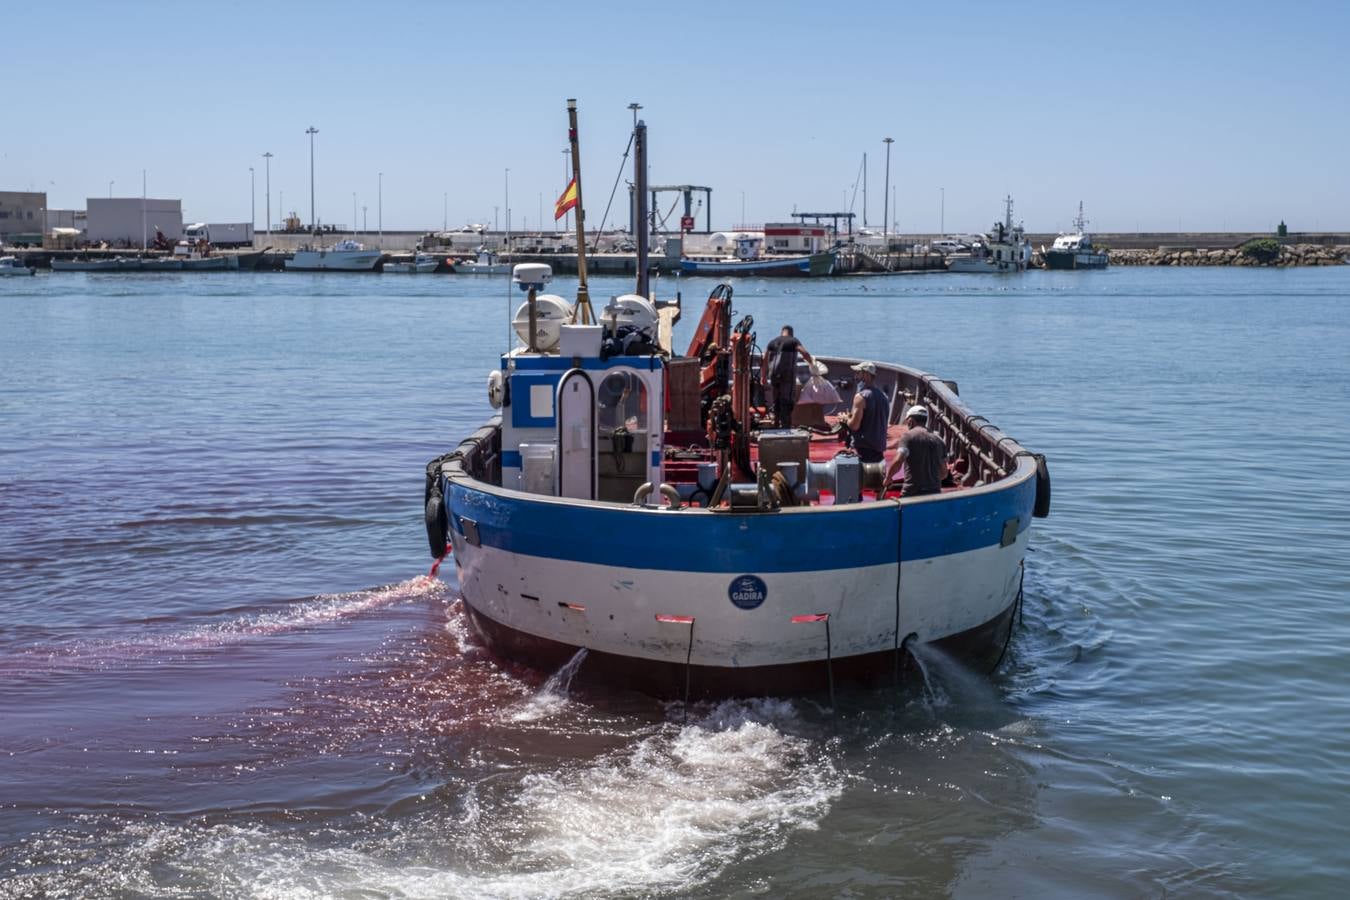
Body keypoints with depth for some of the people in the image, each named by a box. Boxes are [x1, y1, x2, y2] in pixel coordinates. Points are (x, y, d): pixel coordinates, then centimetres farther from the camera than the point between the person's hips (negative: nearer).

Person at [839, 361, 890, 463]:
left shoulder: (861, 396, -13)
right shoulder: (883, 396, 13)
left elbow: (854, 425, -19)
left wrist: (846, 419, 4)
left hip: (863, 448, -8)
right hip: (879, 448, 8)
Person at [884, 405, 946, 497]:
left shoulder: (909, 436, -4)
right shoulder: (939, 441, 14)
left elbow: (897, 462, -17)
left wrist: (887, 478, -1)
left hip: (912, 493, -6)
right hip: (935, 493, 6)